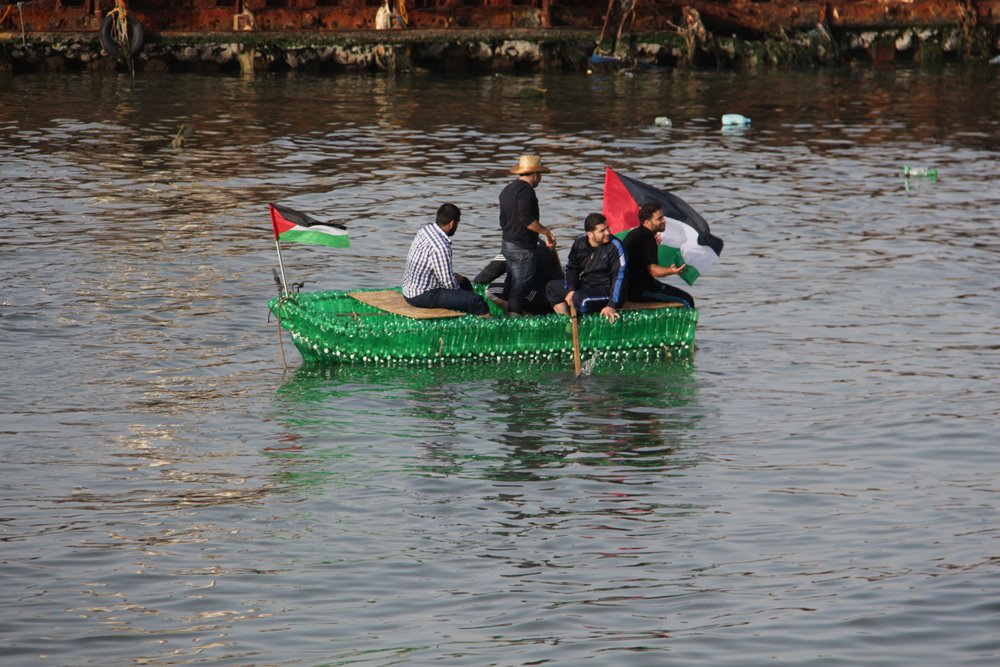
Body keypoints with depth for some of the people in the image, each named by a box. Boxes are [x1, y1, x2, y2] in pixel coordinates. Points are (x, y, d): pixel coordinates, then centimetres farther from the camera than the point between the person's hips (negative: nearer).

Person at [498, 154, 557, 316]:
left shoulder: (507, 189, 15)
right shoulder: (525, 190, -16)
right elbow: (526, 219, -26)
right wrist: (547, 232, -20)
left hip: (507, 243, 10)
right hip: (522, 248, -10)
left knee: (513, 283, 15)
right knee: (521, 286, -7)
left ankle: (507, 313, 17)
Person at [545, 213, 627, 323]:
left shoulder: (614, 247, -18)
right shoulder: (580, 243, 0)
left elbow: (619, 277, -21)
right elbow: (571, 268, 10)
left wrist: (612, 306, -30)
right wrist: (570, 290, -10)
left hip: (607, 290, -7)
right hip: (586, 285, 8)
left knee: (579, 298, -34)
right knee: (552, 287, 7)